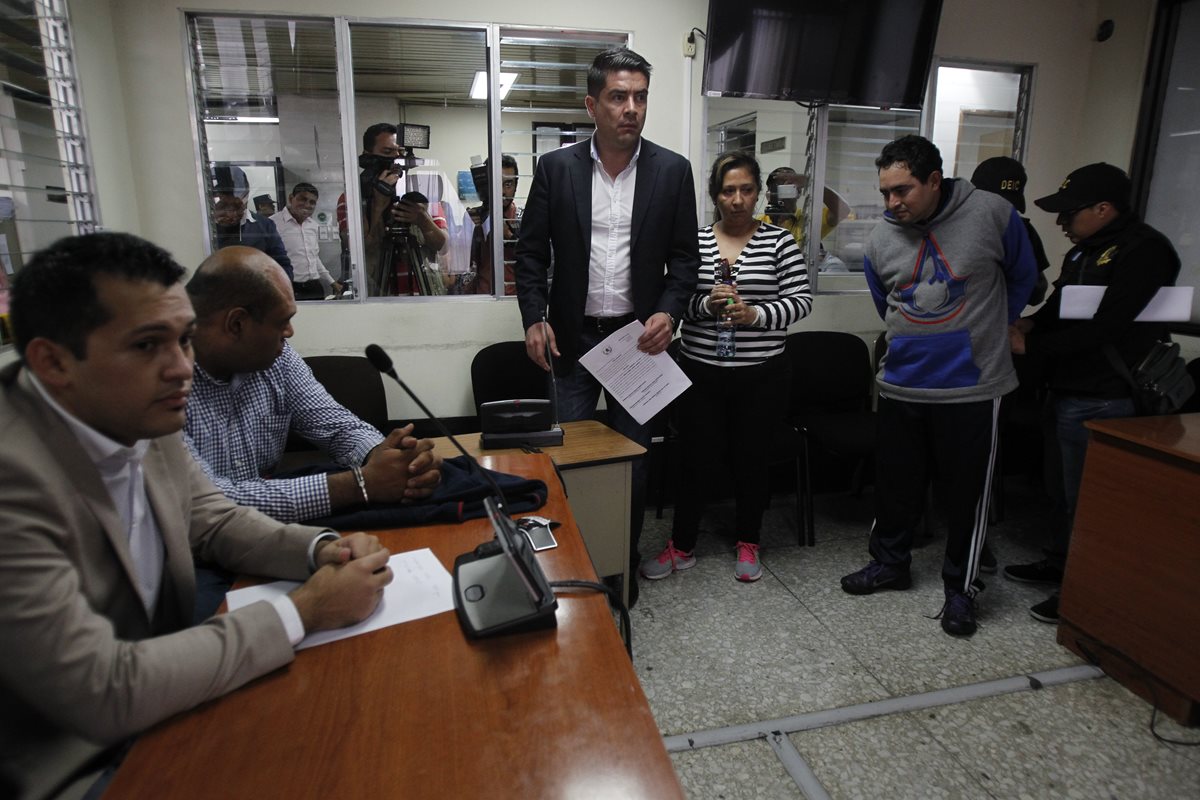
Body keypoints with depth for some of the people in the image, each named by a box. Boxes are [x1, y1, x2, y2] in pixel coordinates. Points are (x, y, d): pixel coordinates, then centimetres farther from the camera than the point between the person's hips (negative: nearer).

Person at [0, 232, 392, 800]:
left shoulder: (141, 421, -7)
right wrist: (304, 610, -21)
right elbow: (104, 695, -28)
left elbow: (215, 521, 8)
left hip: (160, 709, 6)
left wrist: (321, 550, -10)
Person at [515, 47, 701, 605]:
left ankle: (624, 568, 29)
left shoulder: (672, 170, 1)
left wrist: (669, 312, -13)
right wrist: (534, 318, -8)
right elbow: (531, 251, 4)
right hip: (573, 336, 0)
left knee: (632, 459, 9)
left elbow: (684, 256, 3)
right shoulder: (556, 167, 1)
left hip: (640, 337, 0)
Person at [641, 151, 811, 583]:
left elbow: (801, 299, -2)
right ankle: (681, 546, 24)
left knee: (750, 457, 11)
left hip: (761, 375, 0)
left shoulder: (780, 241, 1)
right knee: (695, 456, 6)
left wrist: (755, 314, -18)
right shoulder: (693, 241, 3)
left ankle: (747, 543, 32)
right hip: (699, 371, 1)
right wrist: (706, 304, -17)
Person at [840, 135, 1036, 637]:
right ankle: (890, 563, 34)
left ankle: (960, 588, 26)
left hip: (973, 387, -3)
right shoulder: (880, 240, 0)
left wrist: (990, 330, 14)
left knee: (967, 489, 8)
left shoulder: (991, 214, -9)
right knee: (895, 482, 13)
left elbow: (1022, 276, 8)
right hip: (901, 385, 3)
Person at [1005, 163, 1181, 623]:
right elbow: (1059, 307, 21)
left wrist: (1030, 347, -19)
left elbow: (1104, 327, -23)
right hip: (1069, 392, 9)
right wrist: (1029, 323, -1)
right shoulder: (1083, 252, 14)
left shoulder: (1144, 251, -15)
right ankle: (1060, 564, 35)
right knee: (1066, 487, 19)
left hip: (1101, 402, -9)